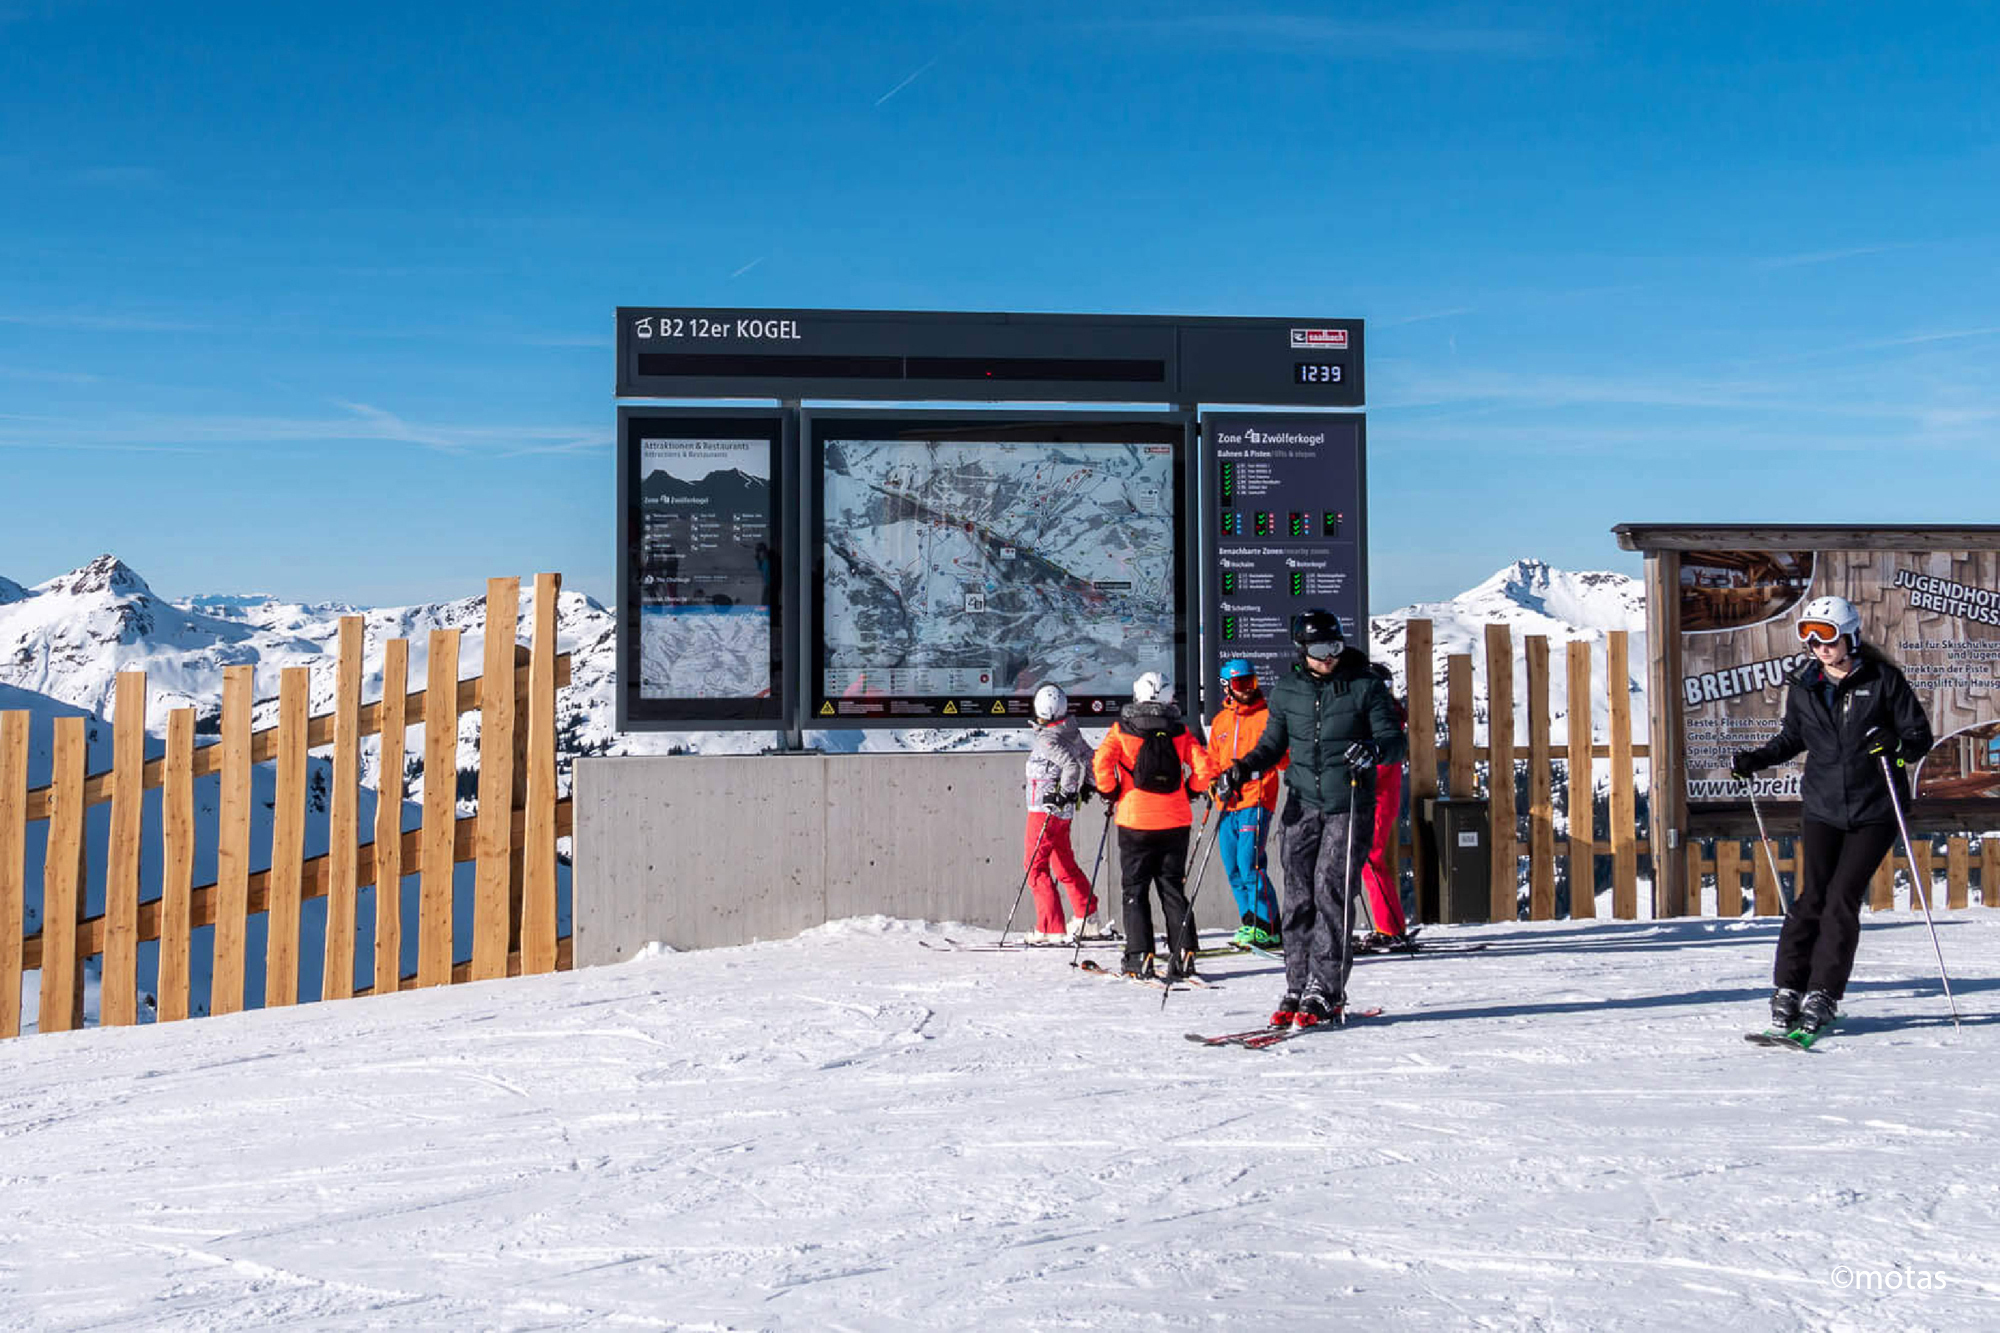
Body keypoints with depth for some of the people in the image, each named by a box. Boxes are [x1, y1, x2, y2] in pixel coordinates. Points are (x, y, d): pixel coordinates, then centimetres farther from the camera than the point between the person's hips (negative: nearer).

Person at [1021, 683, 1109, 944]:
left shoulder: (1047, 739, -21)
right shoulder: (1072, 732, 5)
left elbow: (1071, 764, -33)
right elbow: (1087, 756, 20)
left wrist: (1064, 793, -24)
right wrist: (1084, 785, 30)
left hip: (1045, 809, -9)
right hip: (1064, 812, 9)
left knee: (1035, 867, -2)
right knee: (1065, 865, 20)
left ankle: (1051, 930, -4)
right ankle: (1088, 921, 26)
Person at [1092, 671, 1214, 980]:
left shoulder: (1121, 730, -2)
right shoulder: (1180, 731, 3)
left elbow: (1101, 762, -14)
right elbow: (1203, 767, -3)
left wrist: (1111, 793, 0)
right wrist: (1188, 791, 13)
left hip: (1134, 819, -2)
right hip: (1175, 821, 2)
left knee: (1135, 889, 6)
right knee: (1173, 887, 11)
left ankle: (1140, 957, 0)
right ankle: (1183, 954, 5)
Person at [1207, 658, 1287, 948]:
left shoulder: (1267, 715, 2)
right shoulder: (1221, 721, 17)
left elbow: (1285, 758, -3)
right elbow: (1213, 761, 23)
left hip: (1256, 801, -6)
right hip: (1228, 804, 6)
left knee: (1249, 864, -15)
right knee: (1233, 869, 7)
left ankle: (1267, 927, -11)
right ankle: (1250, 923, 17)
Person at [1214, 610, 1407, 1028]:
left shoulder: (1366, 686, -1)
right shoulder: (1286, 692, 8)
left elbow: (1396, 741, -1)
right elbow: (1272, 744, 19)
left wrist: (1374, 750, -23)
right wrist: (1243, 768, 1)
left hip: (1349, 808, -3)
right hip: (1301, 805, 3)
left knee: (1330, 890, -12)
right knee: (1298, 898, 2)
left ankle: (1325, 993, -6)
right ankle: (1297, 989, 10)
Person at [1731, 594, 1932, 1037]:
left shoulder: (1883, 679, -4)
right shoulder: (1804, 686, 4)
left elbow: (1920, 734, -2)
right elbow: (1791, 737, 19)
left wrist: (1899, 746, -23)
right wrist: (1756, 759, 3)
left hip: (1874, 810, -2)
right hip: (1821, 808, 2)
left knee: (1842, 900, -6)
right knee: (1813, 898, -5)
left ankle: (1822, 995, 1)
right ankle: (1788, 989, 2)